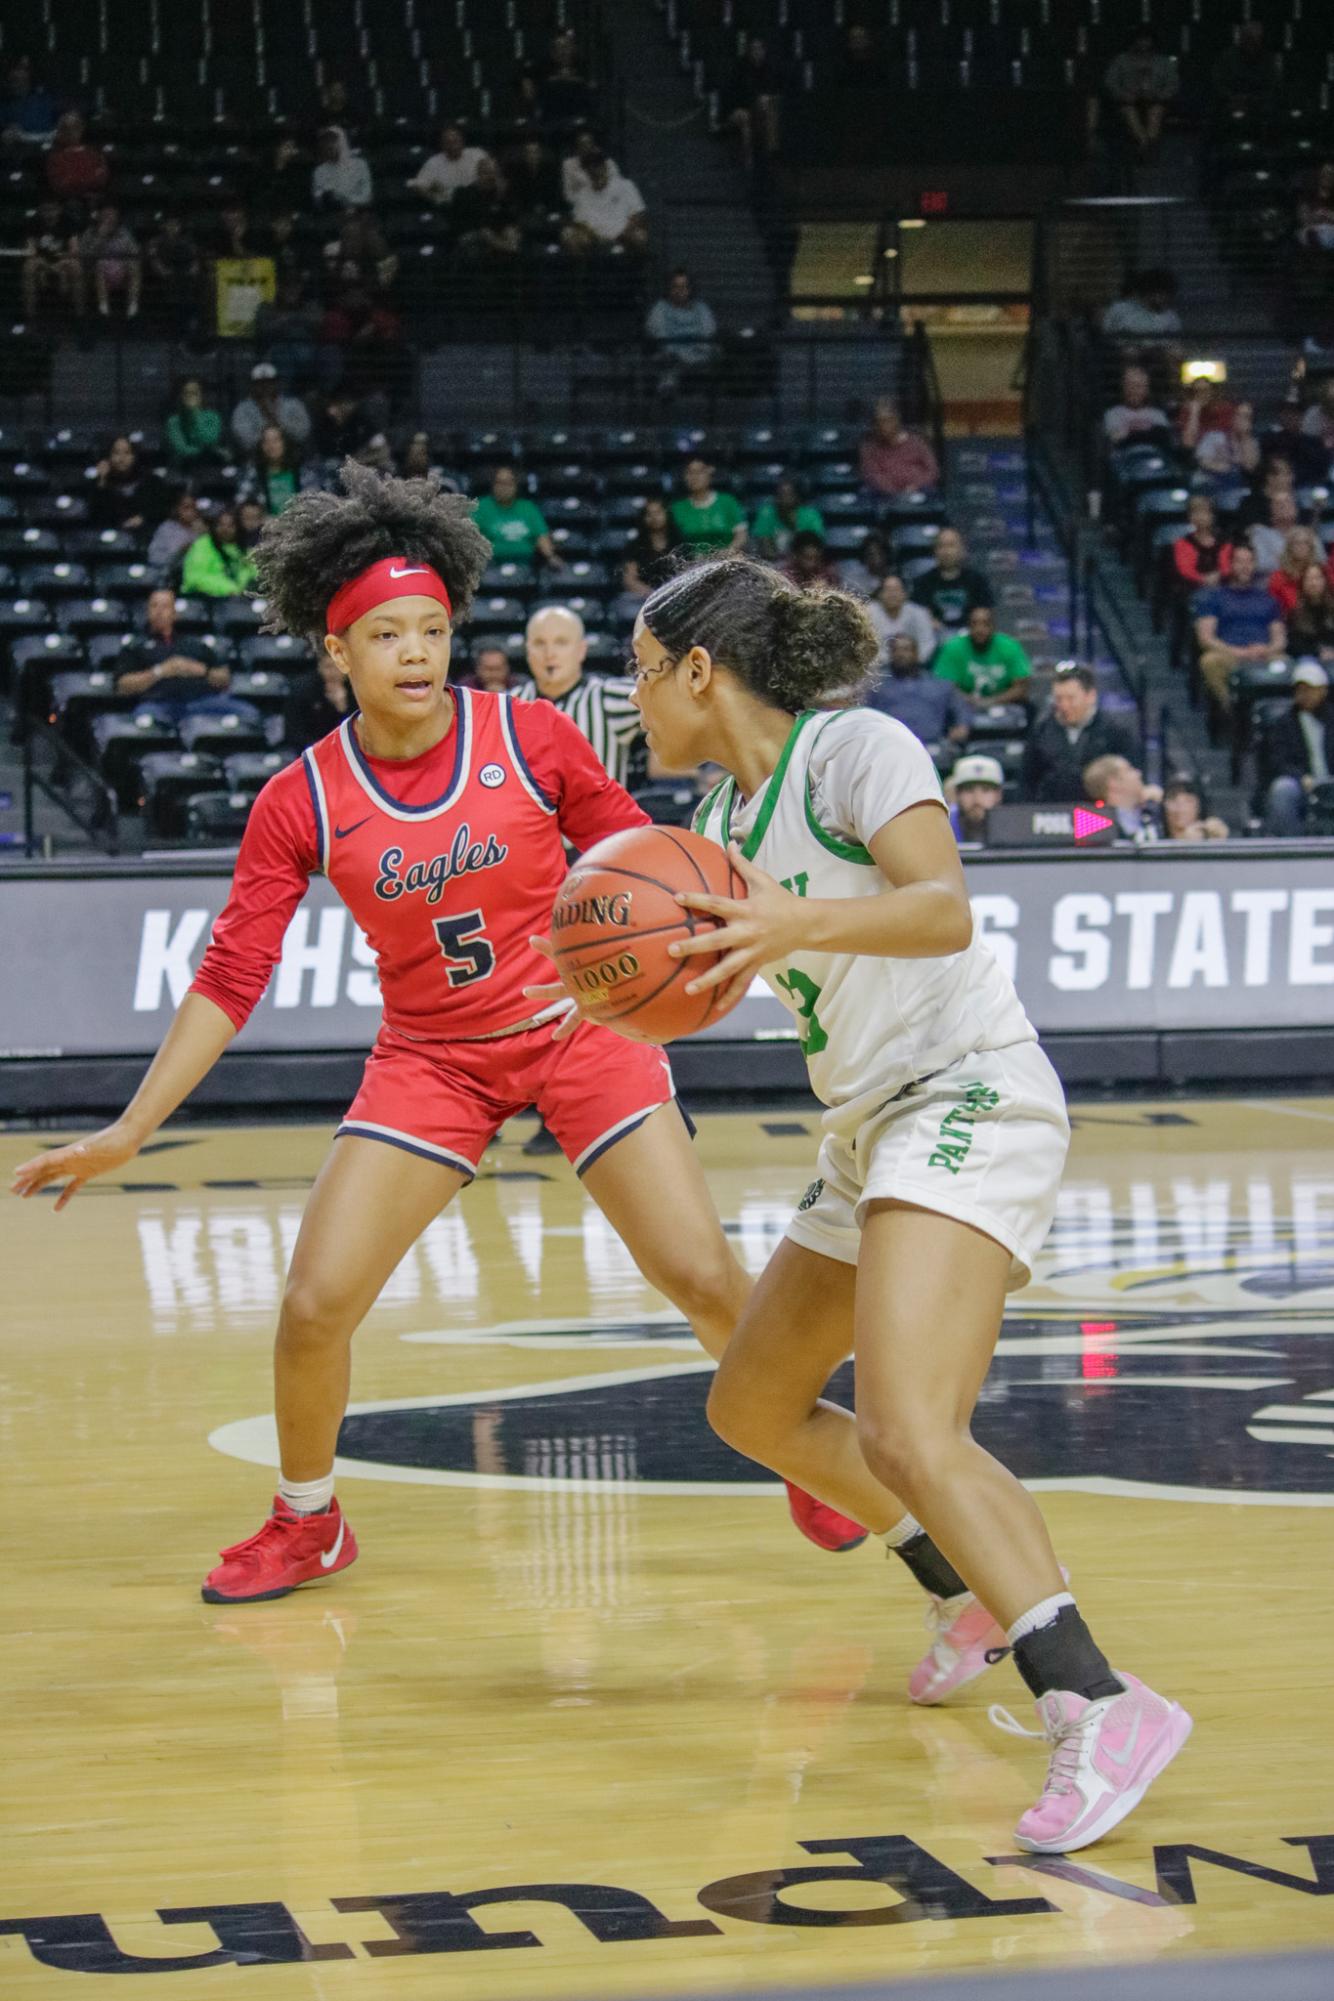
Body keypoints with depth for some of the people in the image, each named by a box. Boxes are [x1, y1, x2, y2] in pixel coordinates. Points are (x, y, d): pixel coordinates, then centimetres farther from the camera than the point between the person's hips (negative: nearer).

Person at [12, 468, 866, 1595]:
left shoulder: (531, 737, -10)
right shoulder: (303, 801, -8)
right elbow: (231, 977, -6)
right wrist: (130, 1131, -11)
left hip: (580, 1031, -1)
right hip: (430, 1058, 1)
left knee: (705, 1279, -8)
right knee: (314, 1305, -9)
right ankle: (307, 1524, 18)